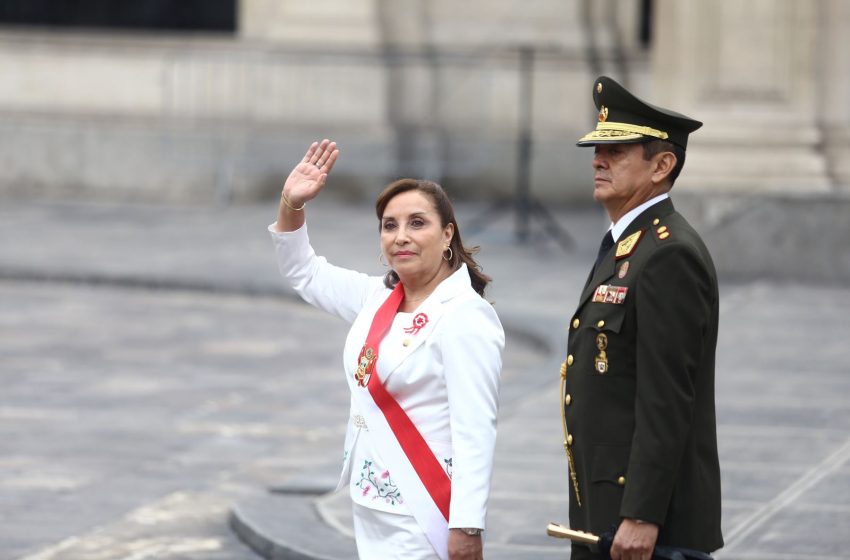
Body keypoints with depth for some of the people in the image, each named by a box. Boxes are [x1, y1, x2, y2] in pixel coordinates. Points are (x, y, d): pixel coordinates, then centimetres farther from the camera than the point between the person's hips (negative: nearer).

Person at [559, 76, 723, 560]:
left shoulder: (670, 256, -16)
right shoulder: (625, 246, 16)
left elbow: (666, 400, -21)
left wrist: (641, 517, -24)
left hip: (650, 512, -10)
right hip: (603, 506, 10)